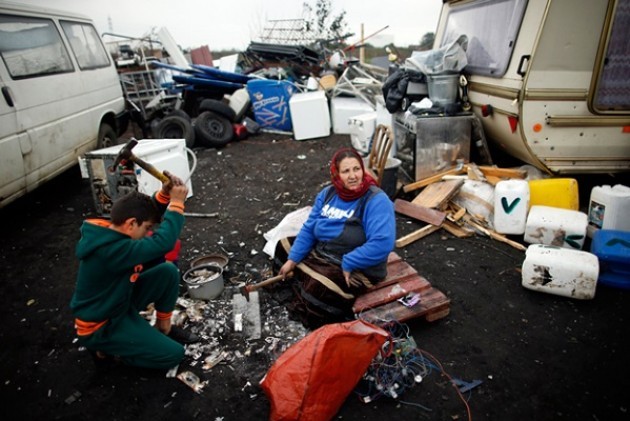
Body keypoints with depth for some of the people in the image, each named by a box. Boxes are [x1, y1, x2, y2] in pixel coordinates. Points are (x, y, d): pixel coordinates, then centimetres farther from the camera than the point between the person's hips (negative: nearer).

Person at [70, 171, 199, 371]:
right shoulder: (112, 250, -37)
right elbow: (163, 242, -43)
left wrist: (165, 194, -16)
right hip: (99, 327, -9)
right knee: (173, 354, -8)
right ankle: (106, 348, 5)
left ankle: (163, 328, 14)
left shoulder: (109, 229, -9)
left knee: (168, 271, -3)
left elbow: (143, 213, 3)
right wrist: (177, 203, -33)